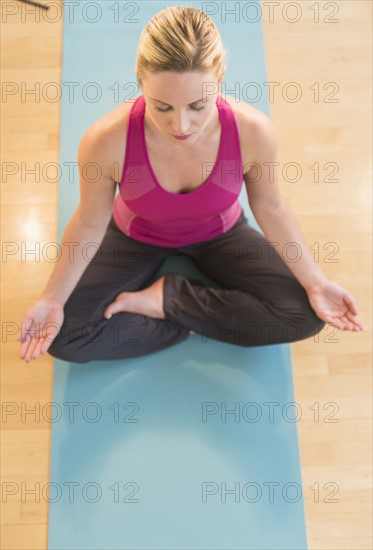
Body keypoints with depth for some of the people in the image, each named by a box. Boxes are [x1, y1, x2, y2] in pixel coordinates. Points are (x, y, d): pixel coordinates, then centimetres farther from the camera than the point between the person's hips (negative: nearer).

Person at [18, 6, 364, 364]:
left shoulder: (253, 131, -31)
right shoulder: (106, 141, -33)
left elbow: (270, 207, -12)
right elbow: (90, 222, -15)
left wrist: (315, 282, -15)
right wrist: (53, 299, -14)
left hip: (218, 234, 1)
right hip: (137, 237, 0)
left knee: (305, 314, -17)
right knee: (62, 338, -15)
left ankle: (166, 297, -7)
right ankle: (196, 318, -4)